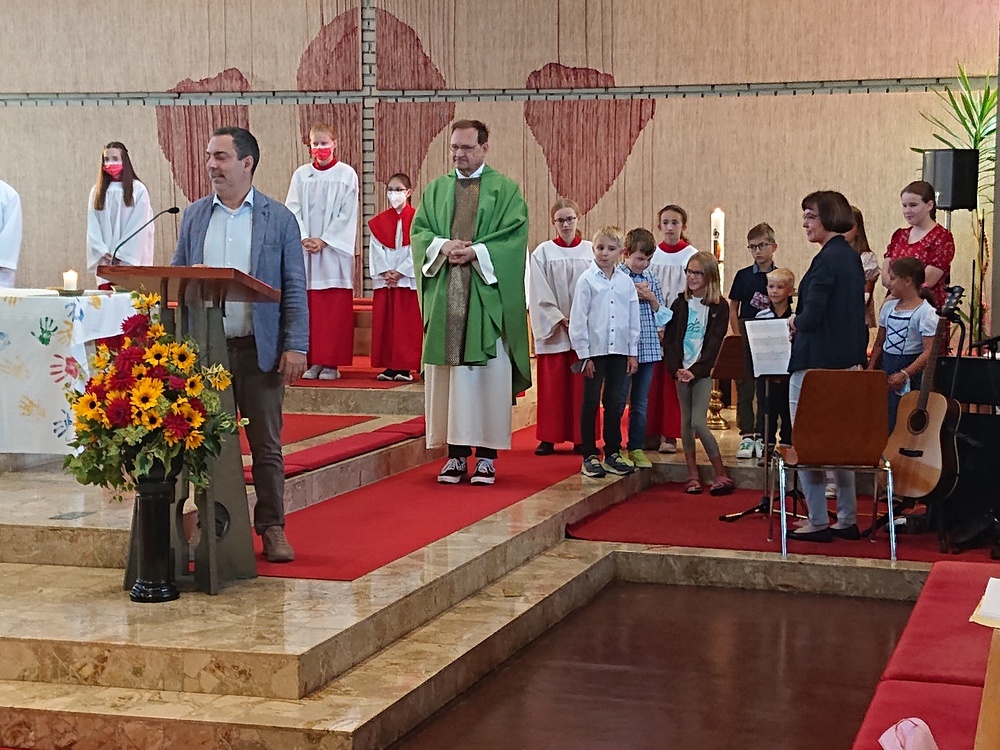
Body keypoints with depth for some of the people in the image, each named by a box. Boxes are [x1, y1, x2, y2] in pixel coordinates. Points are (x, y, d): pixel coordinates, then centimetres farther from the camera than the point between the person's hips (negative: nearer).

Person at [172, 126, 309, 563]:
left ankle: (272, 528, 12)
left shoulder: (278, 218, 1)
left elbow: (294, 288, 0)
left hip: (259, 348, -2)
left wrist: (296, 346, -9)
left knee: (266, 445, 3)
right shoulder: (194, 216, 10)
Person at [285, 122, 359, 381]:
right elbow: (292, 210, 5)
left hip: (334, 250, -3)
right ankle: (313, 360, 6)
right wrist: (304, 239, -10)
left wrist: (324, 240, -11)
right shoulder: (301, 174, 9)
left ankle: (331, 362, -1)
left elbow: (347, 214, -4)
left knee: (335, 308, -4)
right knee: (309, 308, 1)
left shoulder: (347, 175, 1)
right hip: (305, 250, 3)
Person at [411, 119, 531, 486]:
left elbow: (514, 236, -4)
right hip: (444, 295, 3)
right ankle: (456, 453, 7)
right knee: (447, 372, 1)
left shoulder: (505, 189, 5)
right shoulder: (436, 189, 15)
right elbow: (419, 231, 9)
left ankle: (486, 455, 3)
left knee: (488, 374, -2)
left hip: (487, 296, -3)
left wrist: (476, 252, -15)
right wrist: (443, 246, -11)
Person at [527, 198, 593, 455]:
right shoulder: (542, 253, 1)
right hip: (551, 327, -1)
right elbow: (539, 294, -3)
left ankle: (581, 438, 9)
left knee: (581, 386, 3)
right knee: (552, 384, 1)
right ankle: (548, 438, 6)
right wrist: (560, 320, -10)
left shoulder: (590, 251, 4)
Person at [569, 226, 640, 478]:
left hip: (619, 351, 3)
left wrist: (633, 353, 7)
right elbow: (578, 320, -5)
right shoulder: (587, 280, -4)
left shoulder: (626, 282, 6)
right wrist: (584, 354, -8)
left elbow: (633, 319, 10)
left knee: (615, 403, 8)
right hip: (594, 350, -3)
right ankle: (590, 457, 8)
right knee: (591, 403, 3)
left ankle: (613, 454, 16)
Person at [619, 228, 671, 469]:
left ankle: (636, 448, 19)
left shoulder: (651, 279, 10)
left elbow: (663, 315, 13)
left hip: (648, 349, 5)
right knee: (618, 401, 1)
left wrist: (651, 299, -5)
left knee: (641, 403, 11)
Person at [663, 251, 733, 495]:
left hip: (703, 370, -4)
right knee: (686, 421, 6)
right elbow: (669, 339, 3)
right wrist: (676, 369, -10)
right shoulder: (680, 304, 7)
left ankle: (721, 475, -6)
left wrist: (695, 371, -16)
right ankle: (692, 475, 12)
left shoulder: (719, 307, -3)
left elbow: (714, 343, -8)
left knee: (698, 422, -13)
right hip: (681, 370, 4)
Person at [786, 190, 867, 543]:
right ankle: (847, 520, 20)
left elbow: (811, 316, -23)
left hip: (816, 365, -10)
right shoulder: (852, 257, 11)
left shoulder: (826, 259, -18)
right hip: (847, 362, 10)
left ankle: (818, 522, 2)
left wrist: (795, 323, -2)